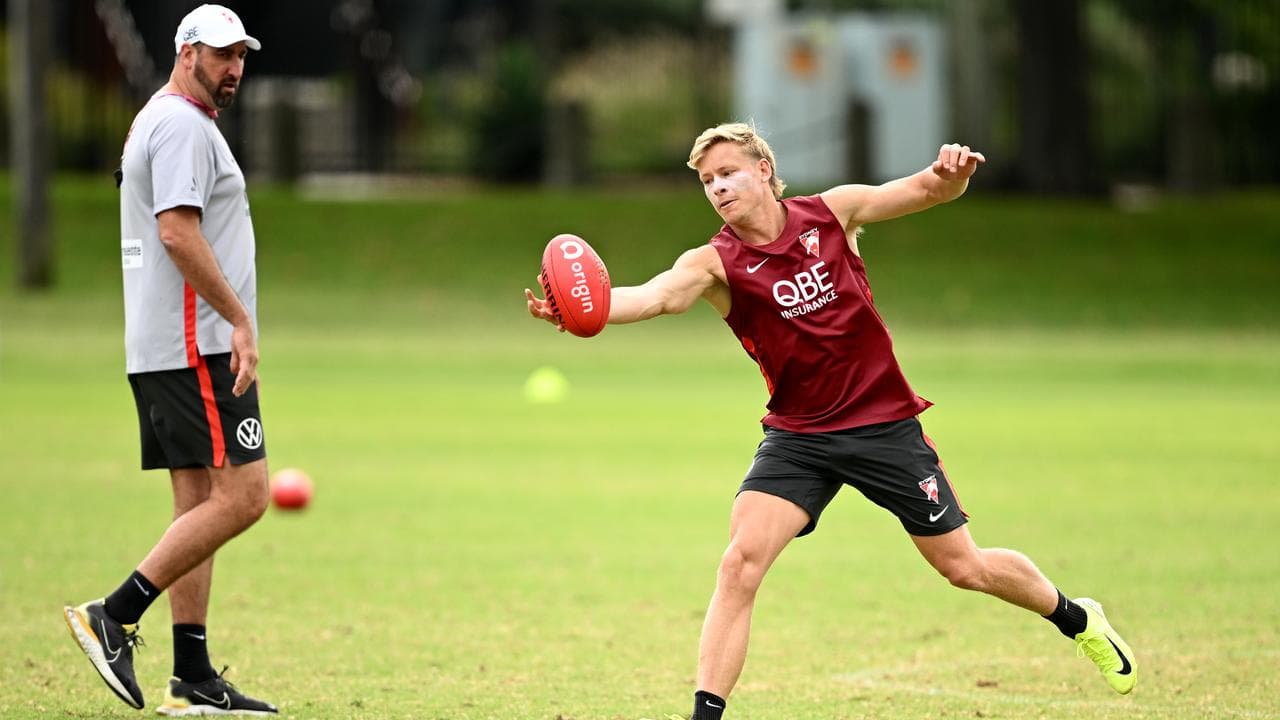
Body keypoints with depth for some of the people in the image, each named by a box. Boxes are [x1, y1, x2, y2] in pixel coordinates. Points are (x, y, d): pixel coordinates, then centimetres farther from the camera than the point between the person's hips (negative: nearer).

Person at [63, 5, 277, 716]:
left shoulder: (155, 123, 21)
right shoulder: (183, 125, -11)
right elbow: (178, 231, -21)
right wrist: (239, 319, -20)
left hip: (162, 351, 11)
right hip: (197, 345, -11)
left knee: (199, 505, 9)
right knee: (242, 496, -12)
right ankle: (113, 616, -13)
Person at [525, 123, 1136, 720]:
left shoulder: (831, 212, -5)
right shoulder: (715, 263, -10)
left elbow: (930, 190, 3)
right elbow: (655, 295, -30)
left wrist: (953, 171, -23)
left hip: (884, 424, 0)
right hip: (796, 437, 0)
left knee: (964, 568, 9)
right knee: (739, 564, -20)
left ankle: (1076, 619, 36)